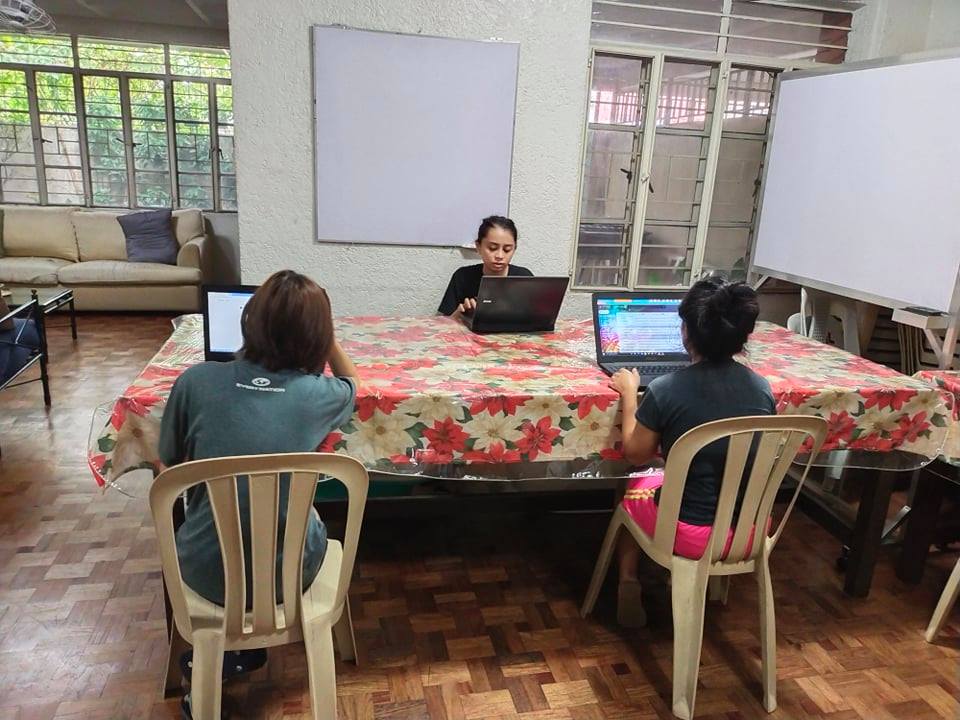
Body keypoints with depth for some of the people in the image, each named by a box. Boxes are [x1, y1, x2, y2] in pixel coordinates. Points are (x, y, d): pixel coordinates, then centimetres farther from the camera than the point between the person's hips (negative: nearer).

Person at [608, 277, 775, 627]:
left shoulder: (666, 389, -21)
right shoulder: (762, 388, -7)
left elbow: (635, 454, -5)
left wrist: (629, 394, 6)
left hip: (691, 534, -4)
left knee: (633, 489, 27)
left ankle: (628, 583, 24)